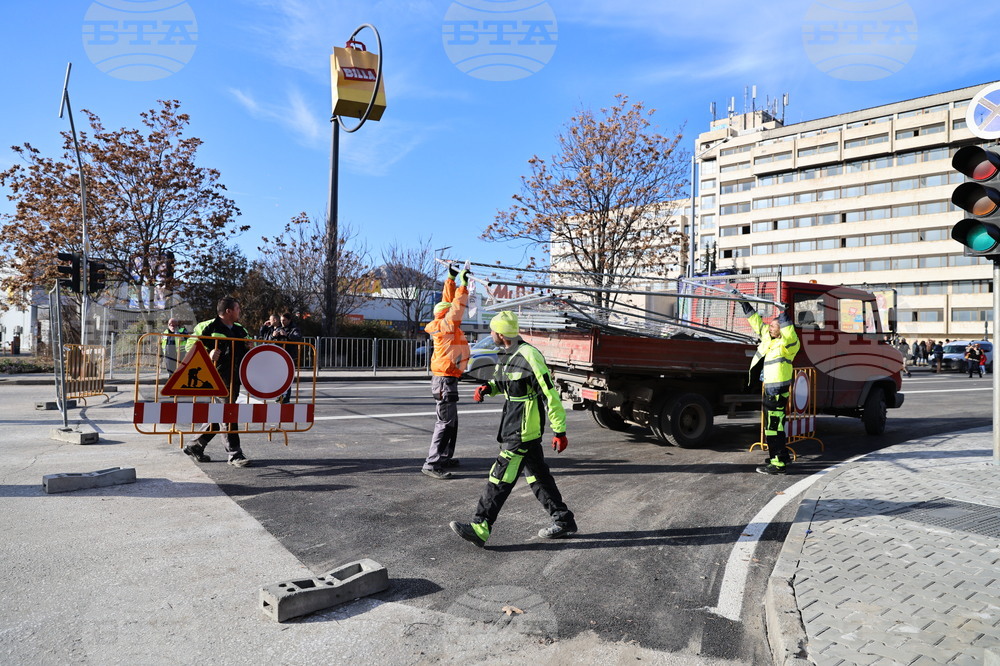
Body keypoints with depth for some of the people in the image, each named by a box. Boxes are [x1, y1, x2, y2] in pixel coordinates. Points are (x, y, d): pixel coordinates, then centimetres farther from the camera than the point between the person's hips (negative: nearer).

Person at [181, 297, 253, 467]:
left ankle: (196, 446, 27)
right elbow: (191, 344, -7)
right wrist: (207, 354, -23)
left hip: (234, 378, 8)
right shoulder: (209, 326, -6)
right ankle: (234, 453, 0)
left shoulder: (240, 330, 15)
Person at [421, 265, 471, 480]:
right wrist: (462, 285, -15)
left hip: (445, 380, 10)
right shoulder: (445, 326, -12)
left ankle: (444, 457, 28)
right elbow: (457, 306, -20)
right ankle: (432, 464, -12)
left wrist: (451, 279, 20)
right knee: (445, 423, -11)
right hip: (445, 380, -10)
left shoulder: (444, 325, 12)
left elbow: (449, 302, 20)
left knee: (450, 422, 18)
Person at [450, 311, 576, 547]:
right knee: (537, 476, 16)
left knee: (500, 477, -6)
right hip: (514, 427, 10)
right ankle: (563, 520, 27)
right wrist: (487, 387, 5)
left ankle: (480, 529, 0)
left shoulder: (529, 357, -20)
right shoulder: (506, 354, 9)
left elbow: (550, 395, -19)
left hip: (523, 431, -10)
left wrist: (559, 431, -18)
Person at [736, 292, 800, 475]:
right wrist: (744, 303, 20)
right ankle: (782, 456, 32)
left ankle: (779, 464, -7)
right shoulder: (768, 337, 12)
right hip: (769, 388, 10)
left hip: (778, 389, -10)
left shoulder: (788, 344, -11)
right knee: (773, 424, 19)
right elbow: (757, 321, 20)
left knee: (774, 425, -10)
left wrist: (784, 315, -36)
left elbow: (790, 335, -35)